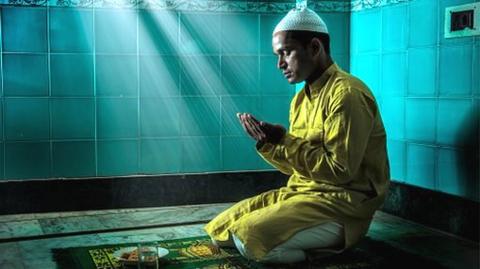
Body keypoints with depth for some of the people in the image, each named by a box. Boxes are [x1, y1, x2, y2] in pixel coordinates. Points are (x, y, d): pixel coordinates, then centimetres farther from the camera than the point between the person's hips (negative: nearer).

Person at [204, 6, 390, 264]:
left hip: (342, 202, -9)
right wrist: (267, 143, -4)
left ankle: (333, 235, -7)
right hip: (301, 191, 9)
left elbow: (340, 171, -20)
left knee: (250, 234, -27)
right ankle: (306, 236, 3)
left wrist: (285, 141, -18)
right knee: (220, 229, 2)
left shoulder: (346, 94, -16)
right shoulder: (301, 98, 13)